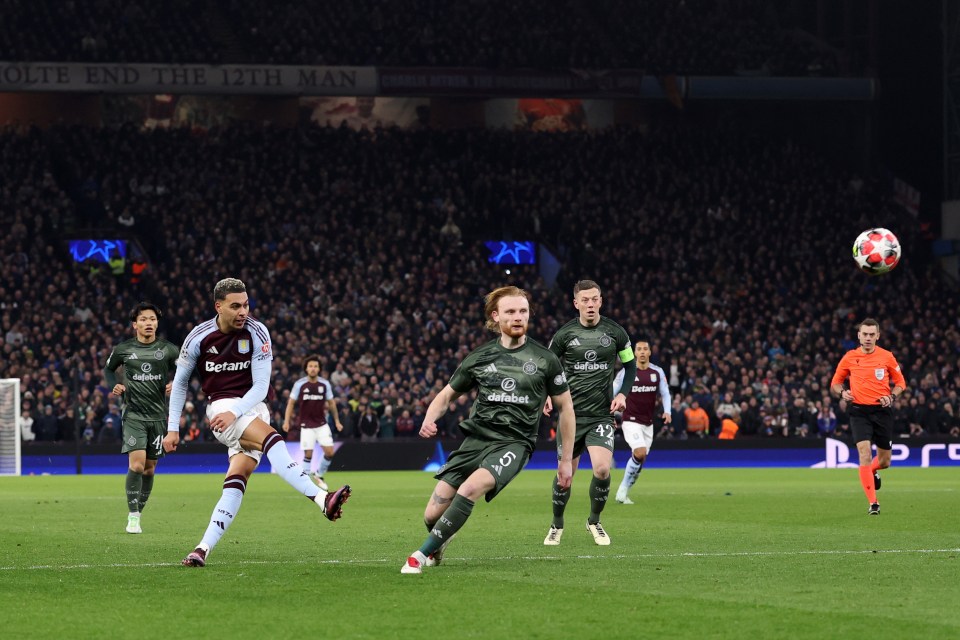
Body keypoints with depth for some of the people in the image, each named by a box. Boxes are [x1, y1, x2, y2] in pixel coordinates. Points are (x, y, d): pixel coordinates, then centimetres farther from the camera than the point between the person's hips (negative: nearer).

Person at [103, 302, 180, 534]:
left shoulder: (168, 350, 0)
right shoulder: (123, 350, 1)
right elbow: (108, 369, 19)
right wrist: (114, 386, 0)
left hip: (159, 416, 2)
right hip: (133, 415, -2)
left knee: (149, 469, 7)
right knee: (136, 464, -16)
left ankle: (138, 512, 22)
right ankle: (132, 516, -8)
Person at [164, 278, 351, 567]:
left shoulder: (257, 333, -7)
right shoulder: (199, 337, -5)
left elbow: (260, 386, -8)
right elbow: (180, 383, 8)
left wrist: (235, 412, -24)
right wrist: (173, 428, 6)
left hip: (253, 408, 2)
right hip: (220, 407, -2)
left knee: (236, 481, -15)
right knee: (271, 439, -30)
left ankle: (204, 548, -16)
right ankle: (322, 500, -42)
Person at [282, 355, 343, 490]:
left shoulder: (325, 384, -1)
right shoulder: (299, 384, -7)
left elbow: (331, 403, 10)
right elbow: (291, 403, 0)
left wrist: (337, 421, 11)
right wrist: (286, 421, -7)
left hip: (322, 423, 2)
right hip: (306, 425, -2)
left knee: (329, 452, -6)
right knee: (308, 454, -6)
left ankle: (319, 475, 19)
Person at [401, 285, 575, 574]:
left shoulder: (544, 360, 3)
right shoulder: (479, 358, 9)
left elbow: (565, 407, 11)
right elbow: (447, 395, 19)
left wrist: (566, 460, 10)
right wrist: (429, 420, -4)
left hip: (514, 442, -3)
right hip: (476, 438, 3)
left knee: (470, 488, -33)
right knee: (433, 515, -7)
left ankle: (423, 554, -22)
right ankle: (440, 545, 31)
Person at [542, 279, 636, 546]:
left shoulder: (615, 332, 1)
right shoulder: (564, 334, -2)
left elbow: (630, 365, 14)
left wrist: (623, 394, -1)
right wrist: (547, 396, -8)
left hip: (602, 414, 0)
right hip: (571, 414, 0)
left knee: (602, 469, -17)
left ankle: (594, 521, 8)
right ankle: (557, 525, 25)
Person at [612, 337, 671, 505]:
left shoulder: (658, 372, 3)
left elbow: (665, 393, 9)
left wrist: (667, 411, -8)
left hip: (648, 424, 4)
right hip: (631, 421, -4)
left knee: (640, 459, 2)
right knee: (640, 453, -23)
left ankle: (623, 493, 16)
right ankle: (623, 489, -9)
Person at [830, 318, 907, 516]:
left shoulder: (887, 357, 1)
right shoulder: (849, 357, 2)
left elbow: (900, 382, 11)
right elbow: (835, 382, 13)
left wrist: (892, 396, -8)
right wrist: (842, 392, -9)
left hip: (882, 411, 1)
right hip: (859, 411, -1)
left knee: (884, 461, 7)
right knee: (865, 453, -18)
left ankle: (873, 472, 46)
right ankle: (873, 503, -16)